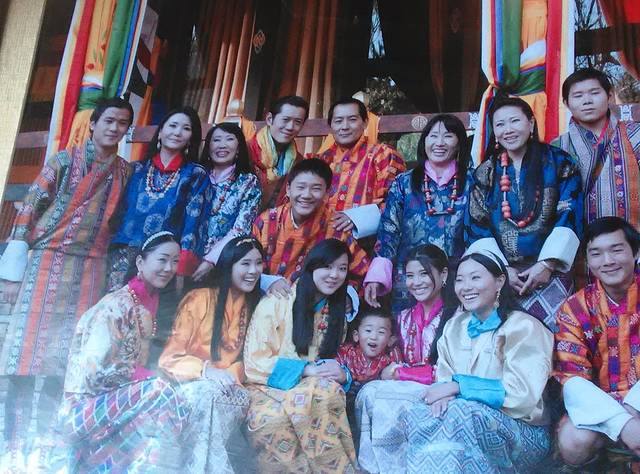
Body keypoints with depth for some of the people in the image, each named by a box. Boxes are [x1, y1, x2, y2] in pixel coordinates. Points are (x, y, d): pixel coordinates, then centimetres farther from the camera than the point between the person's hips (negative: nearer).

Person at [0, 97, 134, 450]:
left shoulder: (126, 172, 11)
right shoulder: (65, 160, 1)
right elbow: (29, 208, -3)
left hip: (91, 269, 3)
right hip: (47, 260, -3)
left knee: (68, 357, 3)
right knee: (29, 347, -4)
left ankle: (43, 438, 14)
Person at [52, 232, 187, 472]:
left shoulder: (149, 299, 6)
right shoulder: (118, 305, -19)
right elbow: (95, 371, -22)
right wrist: (146, 376, -16)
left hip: (115, 399, 8)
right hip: (84, 406, -8)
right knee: (159, 393, -26)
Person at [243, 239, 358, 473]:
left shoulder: (336, 314, 14)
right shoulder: (277, 302, -4)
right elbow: (255, 362, -9)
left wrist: (341, 374, -6)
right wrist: (306, 370, -18)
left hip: (312, 391, 3)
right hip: (269, 390, -3)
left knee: (330, 391, -32)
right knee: (270, 420, -38)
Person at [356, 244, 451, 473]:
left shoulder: (453, 315, -9)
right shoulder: (405, 318, 13)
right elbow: (400, 362, 13)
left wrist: (400, 372, -9)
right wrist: (392, 372, -11)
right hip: (406, 390, 6)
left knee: (373, 393, -23)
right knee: (371, 393, -23)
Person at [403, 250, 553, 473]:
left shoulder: (523, 326, -8)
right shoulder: (454, 326, 11)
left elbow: (523, 392, -19)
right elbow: (444, 379, 6)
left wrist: (458, 386, -19)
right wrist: (443, 393, -19)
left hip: (524, 433, -5)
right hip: (468, 421, 5)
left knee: (460, 412, -34)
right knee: (416, 415, -24)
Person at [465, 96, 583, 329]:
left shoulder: (559, 163, 4)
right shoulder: (485, 173, 11)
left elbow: (569, 217, -2)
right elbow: (477, 227, 6)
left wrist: (547, 264, -11)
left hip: (549, 272, -1)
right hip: (499, 273, 2)